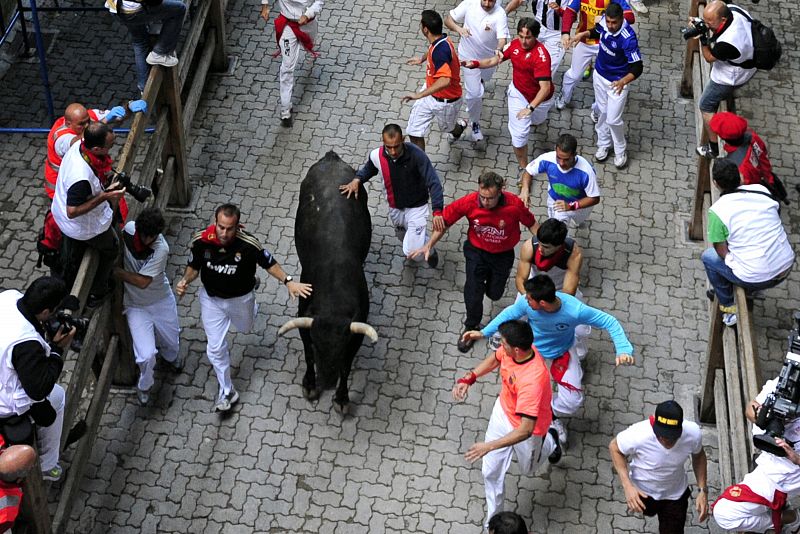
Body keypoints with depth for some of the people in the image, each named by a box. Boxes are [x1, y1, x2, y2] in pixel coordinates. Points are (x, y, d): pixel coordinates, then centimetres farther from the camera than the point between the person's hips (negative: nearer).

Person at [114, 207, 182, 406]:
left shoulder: (161, 249, -29)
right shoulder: (129, 228, -20)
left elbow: (143, 282, -28)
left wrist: (115, 271, -24)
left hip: (162, 301, 0)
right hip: (136, 306, 1)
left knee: (172, 343, 23)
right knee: (146, 356, -10)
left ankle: (170, 357, 63)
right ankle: (144, 386, 24)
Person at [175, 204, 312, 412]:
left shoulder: (248, 244, -32)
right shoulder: (201, 241, -26)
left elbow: (269, 263, -16)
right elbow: (194, 266, -9)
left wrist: (288, 282, -26)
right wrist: (185, 281, -28)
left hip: (241, 298, 0)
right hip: (211, 298, 1)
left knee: (245, 327, 30)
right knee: (215, 347, 2)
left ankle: (251, 308, 67)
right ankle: (227, 391, 22)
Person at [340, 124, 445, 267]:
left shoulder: (416, 154, -31)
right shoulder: (377, 156, -19)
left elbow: (433, 183, -30)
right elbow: (368, 169, 7)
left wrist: (437, 211, -40)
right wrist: (357, 180, -13)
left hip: (416, 207, -4)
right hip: (395, 208, 4)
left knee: (412, 251, -12)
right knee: (404, 238, 28)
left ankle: (430, 250, 22)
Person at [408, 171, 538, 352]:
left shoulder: (514, 204, -29)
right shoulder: (469, 202, -27)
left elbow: (531, 224, -12)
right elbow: (445, 220, -14)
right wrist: (429, 246, -16)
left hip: (503, 254, 0)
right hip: (477, 251, 0)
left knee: (494, 294, 12)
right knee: (473, 290, -7)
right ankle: (470, 327, 21)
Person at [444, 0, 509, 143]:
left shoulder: (500, 14, -26)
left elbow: (502, 38, -36)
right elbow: (448, 19, -11)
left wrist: (499, 49, -59)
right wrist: (458, 28, -33)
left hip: (489, 57, 2)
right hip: (469, 57, -2)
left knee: (482, 79, 32)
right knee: (474, 93, -6)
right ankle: (475, 123, 17)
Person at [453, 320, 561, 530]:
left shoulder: (532, 380, -45)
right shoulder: (511, 348, -23)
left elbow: (525, 431, -42)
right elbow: (495, 358, 4)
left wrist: (489, 446, -41)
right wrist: (468, 378, -9)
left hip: (528, 427, -6)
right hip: (503, 411, 6)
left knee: (529, 469, 26)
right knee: (491, 472, 14)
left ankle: (550, 441, 57)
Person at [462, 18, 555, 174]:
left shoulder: (541, 55, -36)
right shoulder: (515, 44, -17)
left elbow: (545, 88, -41)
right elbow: (496, 60, -1)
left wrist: (531, 107, -51)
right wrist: (475, 64, -17)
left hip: (539, 97, -2)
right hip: (518, 92, 2)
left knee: (536, 121, 32)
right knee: (519, 134, -6)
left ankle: (535, 118, 71)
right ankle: (523, 169, 14)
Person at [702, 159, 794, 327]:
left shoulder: (717, 210, -14)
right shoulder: (761, 190, -1)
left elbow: (722, 251, -7)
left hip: (757, 279, -5)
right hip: (787, 267, 5)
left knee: (708, 256, 19)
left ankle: (728, 307, 26)